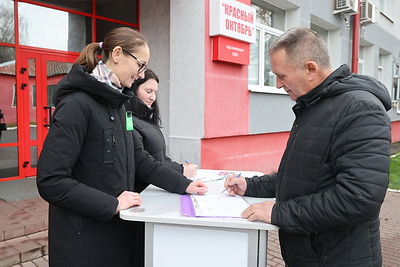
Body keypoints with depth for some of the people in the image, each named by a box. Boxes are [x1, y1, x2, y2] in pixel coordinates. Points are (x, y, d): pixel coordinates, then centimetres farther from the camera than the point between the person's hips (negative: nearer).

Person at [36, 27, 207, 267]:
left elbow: (137, 157, 8)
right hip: (84, 238, -8)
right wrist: (112, 204, -24)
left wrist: (183, 184, 3)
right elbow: (50, 180, -23)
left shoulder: (117, 103, 7)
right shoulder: (78, 103, -20)